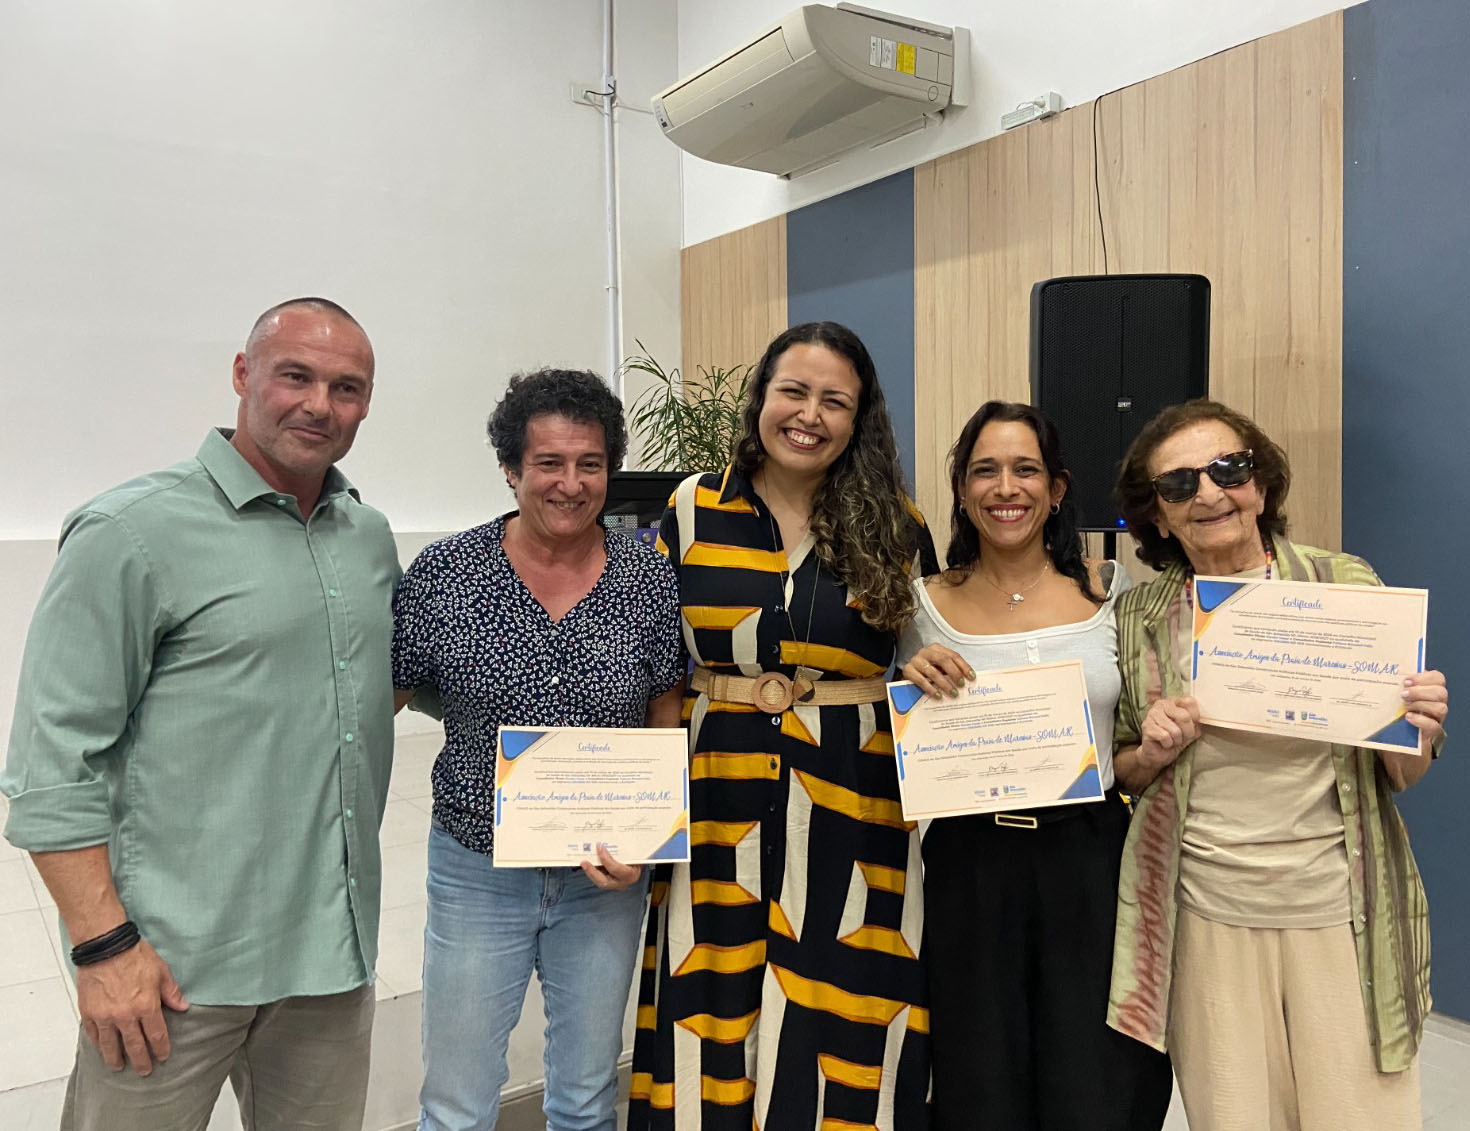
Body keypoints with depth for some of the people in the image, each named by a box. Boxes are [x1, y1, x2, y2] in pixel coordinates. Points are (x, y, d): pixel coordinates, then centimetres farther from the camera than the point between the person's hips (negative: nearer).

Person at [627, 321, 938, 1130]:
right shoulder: (693, 509, 3)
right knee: (712, 1019, 9)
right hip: (719, 807, 1)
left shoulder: (895, 526, 3)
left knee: (836, 1028, 7)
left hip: (855, 809, 0)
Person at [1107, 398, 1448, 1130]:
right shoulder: (1138, 619, -1)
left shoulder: (1346, 586, -3)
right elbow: (1121, 776, 11)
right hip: (1205, 917, 1)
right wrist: (1151, 754, -10)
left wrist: (1417, 736, -16)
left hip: (1341, 912, 0)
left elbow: (1400, 777, 5)